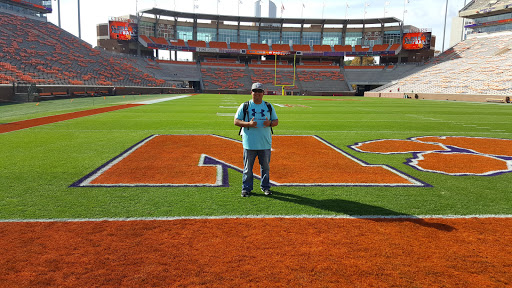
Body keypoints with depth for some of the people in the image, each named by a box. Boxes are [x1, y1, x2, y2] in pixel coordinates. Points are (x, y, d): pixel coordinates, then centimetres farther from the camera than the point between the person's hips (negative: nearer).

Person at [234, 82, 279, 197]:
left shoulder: (269, 106, 10)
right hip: (249, 143, -2)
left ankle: (265, 187, 26)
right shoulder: (244, 106, 2)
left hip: (265, 143, 3)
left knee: (265, 166, 11)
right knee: (248, 167, 2)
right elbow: (236, 121, -1)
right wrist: (248, 124, -18)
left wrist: (270, 123, -11)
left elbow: (276, 121, 13)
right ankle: (246, 188, 14)